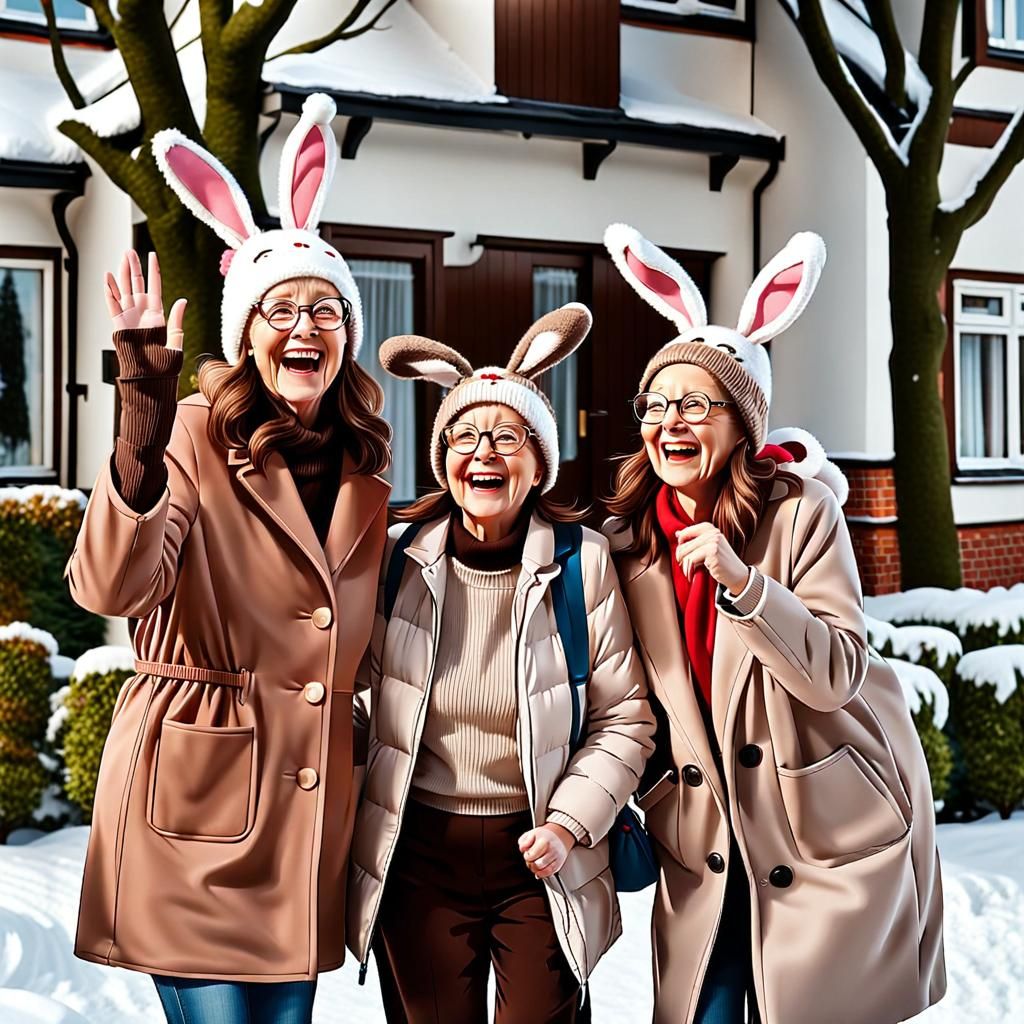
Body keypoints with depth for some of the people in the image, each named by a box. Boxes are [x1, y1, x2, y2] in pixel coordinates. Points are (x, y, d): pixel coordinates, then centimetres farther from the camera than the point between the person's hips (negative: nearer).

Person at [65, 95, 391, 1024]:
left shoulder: (358, 470, 9)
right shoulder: (197, 436, -9)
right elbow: (111, 587, -27)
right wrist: (145, 422, -37)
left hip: (310, 801, 6)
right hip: (195, 802, -5)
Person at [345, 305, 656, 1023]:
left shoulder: (582, 562, -6)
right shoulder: (397, 560, -2)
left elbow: (625, 717, -1)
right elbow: (349, 676, 13)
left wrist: (570, 822, -10)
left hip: (540, 860, -1)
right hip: (417, 856, 1)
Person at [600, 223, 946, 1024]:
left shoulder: (802, 510, -12)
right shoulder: (629, 537, 1)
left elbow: (836, 675, -19)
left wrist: (742, 580, -30)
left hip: (828, 829, -3)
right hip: (706, 840, 4)